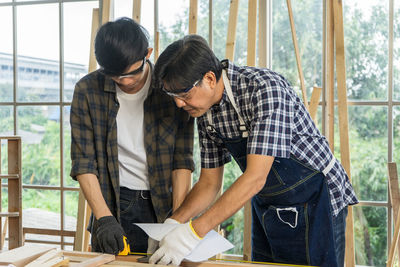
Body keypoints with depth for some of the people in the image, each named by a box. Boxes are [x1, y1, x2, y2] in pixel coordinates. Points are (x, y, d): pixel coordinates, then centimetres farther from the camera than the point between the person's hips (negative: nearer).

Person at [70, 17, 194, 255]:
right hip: (112, 203, 0)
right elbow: (84, 163, -5)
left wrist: (178, 216, -12)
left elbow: (182, 159, -4)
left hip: (163, 203, 0)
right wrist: (104, 218, -14)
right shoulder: (87, 90, -5)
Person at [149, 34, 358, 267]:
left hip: (314, 201, -6)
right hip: (268, 209, 6)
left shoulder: (265, 88, -27)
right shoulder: (206, 113, -4)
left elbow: (255, 177, -33)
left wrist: (193, 232, -35)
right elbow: (209, 183, 4)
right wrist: (172, 223, -12)